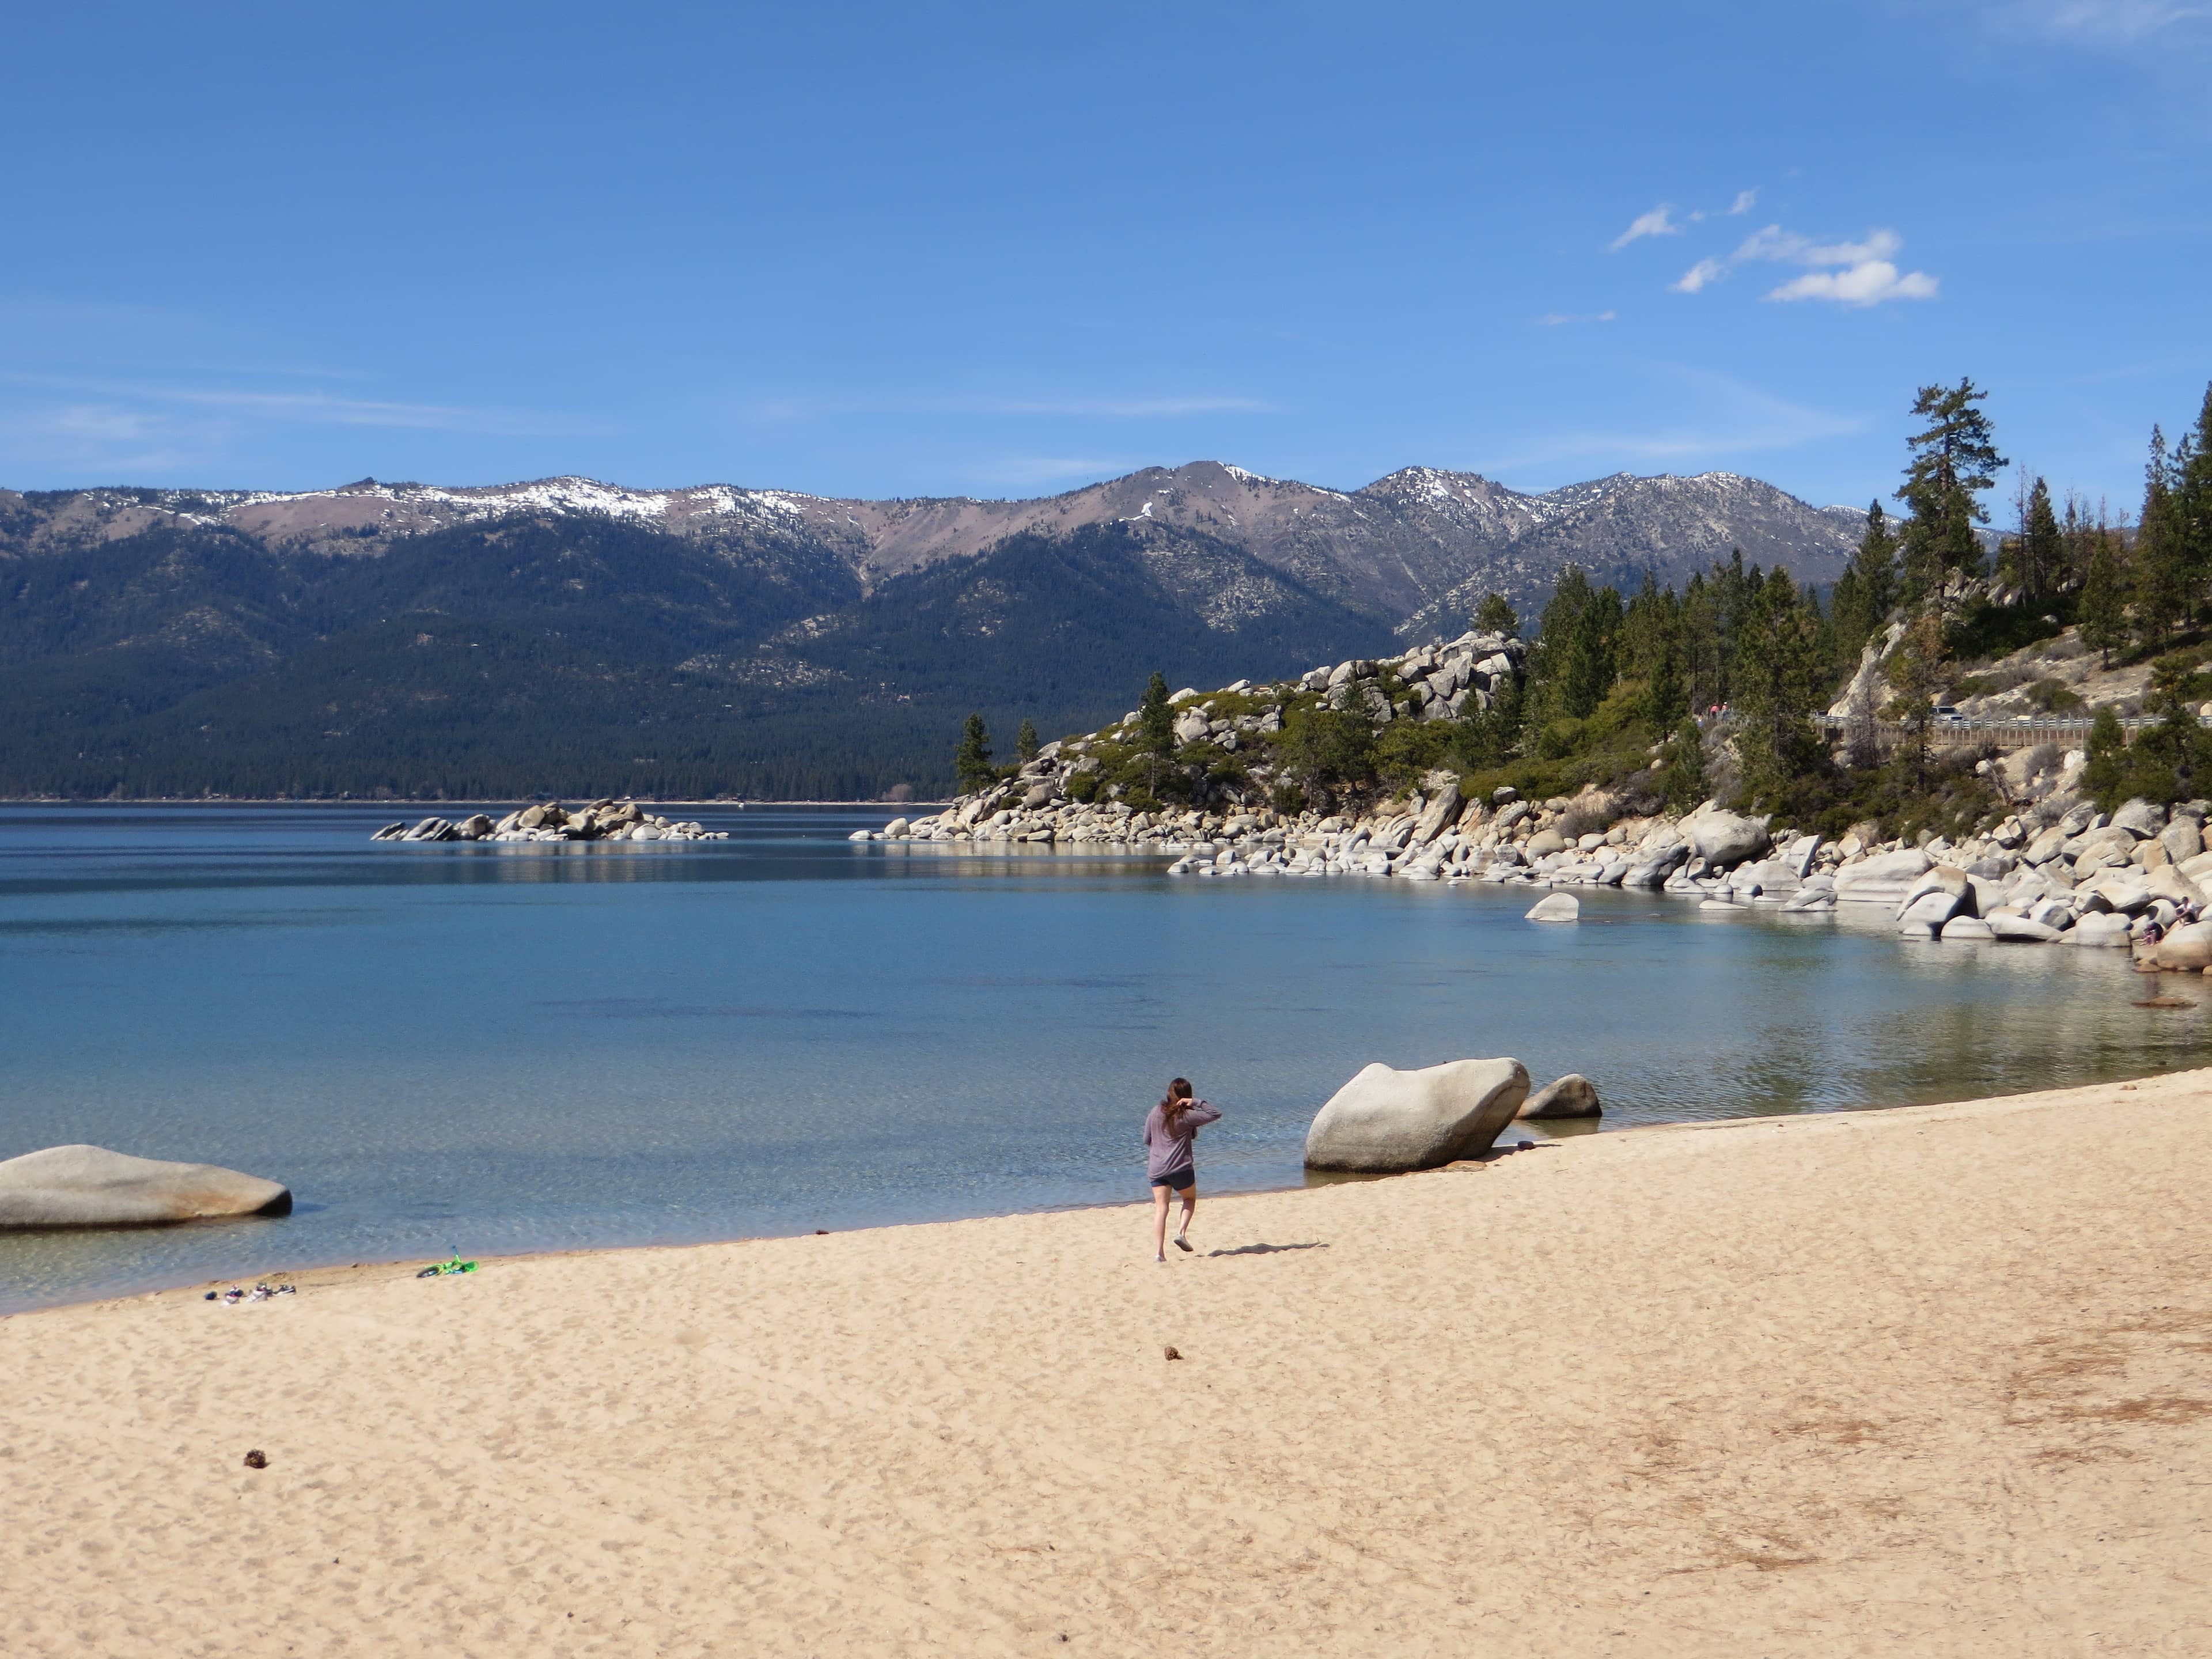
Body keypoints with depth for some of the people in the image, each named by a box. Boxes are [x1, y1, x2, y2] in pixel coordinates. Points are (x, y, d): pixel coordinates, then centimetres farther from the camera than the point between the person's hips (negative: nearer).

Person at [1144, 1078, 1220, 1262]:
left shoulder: (1155, 1113, 6)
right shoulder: (1187, 1116, -8)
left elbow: (1147, 1140, 15)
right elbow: (1215, 1115, -6)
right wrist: (1196, 1103, -6)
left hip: (1156, 1169, 3)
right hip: (1181, 1168, -3)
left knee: (1160, 1208, 0)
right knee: (1190, 1198, 23)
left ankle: (1158, 1252, -11)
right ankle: (1181, 1232, 2)